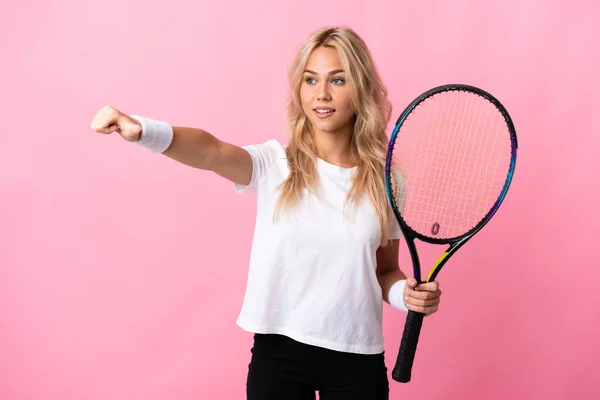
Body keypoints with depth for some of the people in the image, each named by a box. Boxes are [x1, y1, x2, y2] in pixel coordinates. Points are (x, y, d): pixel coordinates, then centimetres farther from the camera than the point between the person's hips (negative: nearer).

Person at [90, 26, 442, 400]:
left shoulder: (386, 181, -1)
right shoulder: (274, 164, -6)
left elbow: (385, 271, 11)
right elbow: (212, 151, -28)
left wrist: (406, 293, -11)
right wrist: (141, 130, -46)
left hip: (357, 362, 2)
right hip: (278, 355, -1)